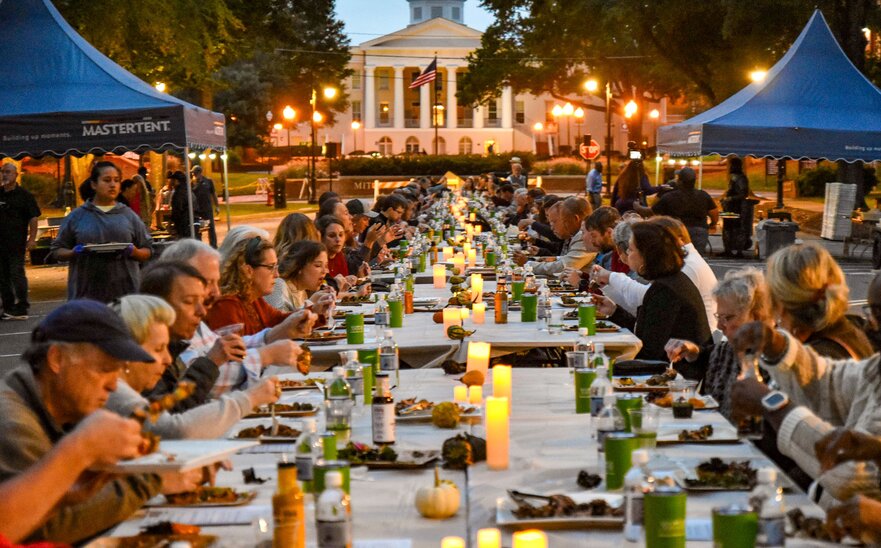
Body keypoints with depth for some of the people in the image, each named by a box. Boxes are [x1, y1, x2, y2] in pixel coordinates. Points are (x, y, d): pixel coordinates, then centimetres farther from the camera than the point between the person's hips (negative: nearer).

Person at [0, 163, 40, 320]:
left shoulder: (24, 195, -2)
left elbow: (33, 218, -5)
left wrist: (32, 238, -14)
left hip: (16, 243, -6)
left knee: (17, 274, -8)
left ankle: (22, 308, -5)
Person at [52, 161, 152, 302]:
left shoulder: (128, 216, 12)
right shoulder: (77, 216, 9)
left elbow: (148, 252, 13)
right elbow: (58, 251, 10)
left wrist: (133, 251, -9)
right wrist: (75, 252, -10)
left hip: (125, 291, 1)